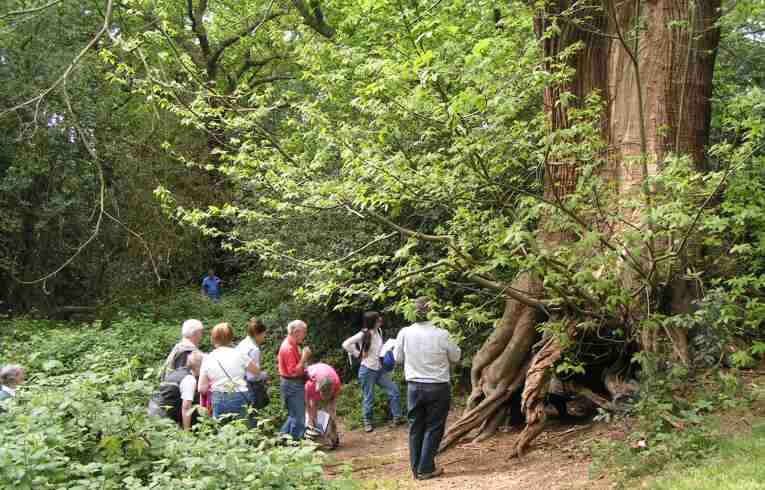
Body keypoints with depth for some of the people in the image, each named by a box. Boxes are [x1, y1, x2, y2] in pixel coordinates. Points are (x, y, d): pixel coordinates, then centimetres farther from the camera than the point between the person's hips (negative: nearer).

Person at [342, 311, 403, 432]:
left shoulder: (379, 331, 1)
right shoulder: (363, 335, -17)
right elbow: (346, 344, -21)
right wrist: (358, 354, -14)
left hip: (380, 368, 6)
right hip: (367, 370, -6)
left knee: (394, 391, 3)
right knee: (369, 398, 5)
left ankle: (397, 417, 15)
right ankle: (367, 422, 22)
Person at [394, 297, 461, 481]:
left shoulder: (405, 333, -10)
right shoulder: (441, 334, -16)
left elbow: (398, 358, 7)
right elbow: (455, 357, 1)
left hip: (415, 387, 3)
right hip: (438, 388, -2)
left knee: (415, 427, 14)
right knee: (433, 428, 8)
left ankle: (416, 468, 20)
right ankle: (426, 468, 10)